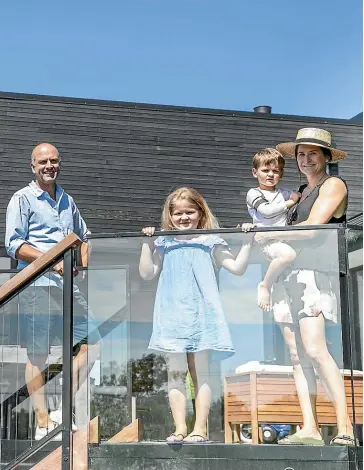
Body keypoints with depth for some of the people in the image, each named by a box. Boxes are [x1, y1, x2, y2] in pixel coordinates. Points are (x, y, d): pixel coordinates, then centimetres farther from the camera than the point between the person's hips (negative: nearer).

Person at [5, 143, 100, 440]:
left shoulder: (67, 200, 18)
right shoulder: (23, 199, 0)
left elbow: (83, 236, 28)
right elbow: (14, 245, -8)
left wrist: (83, 258, 6)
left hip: (67, 285, 7)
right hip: (38, 286, -6)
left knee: (90, 344, 3)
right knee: (38, 355, -1)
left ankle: (64, 410, 12)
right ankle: (43, 424, 5)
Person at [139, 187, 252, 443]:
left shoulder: (210, 243, 6)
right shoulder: (165, 244, 11)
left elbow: (237, 268, 1)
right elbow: (147, 273, 7)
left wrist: (247, 241, -6)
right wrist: (147, 243, 3)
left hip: (202, 314, -2)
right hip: (173, 315, 2)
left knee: (201, 372, 0)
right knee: (176, 372, 0)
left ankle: (200, 428, 2)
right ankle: (180, 428, 2)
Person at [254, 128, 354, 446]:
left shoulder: (333, 185, 1)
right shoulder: (303, 191, 25)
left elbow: (311, 228, -10)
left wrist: (268, 235, -2)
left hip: (314, 273, -8)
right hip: (289, 273, 8)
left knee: (314, 349, -19)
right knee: (297, 354, 0)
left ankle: (345, 427, -16)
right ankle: (310, 429, -1)